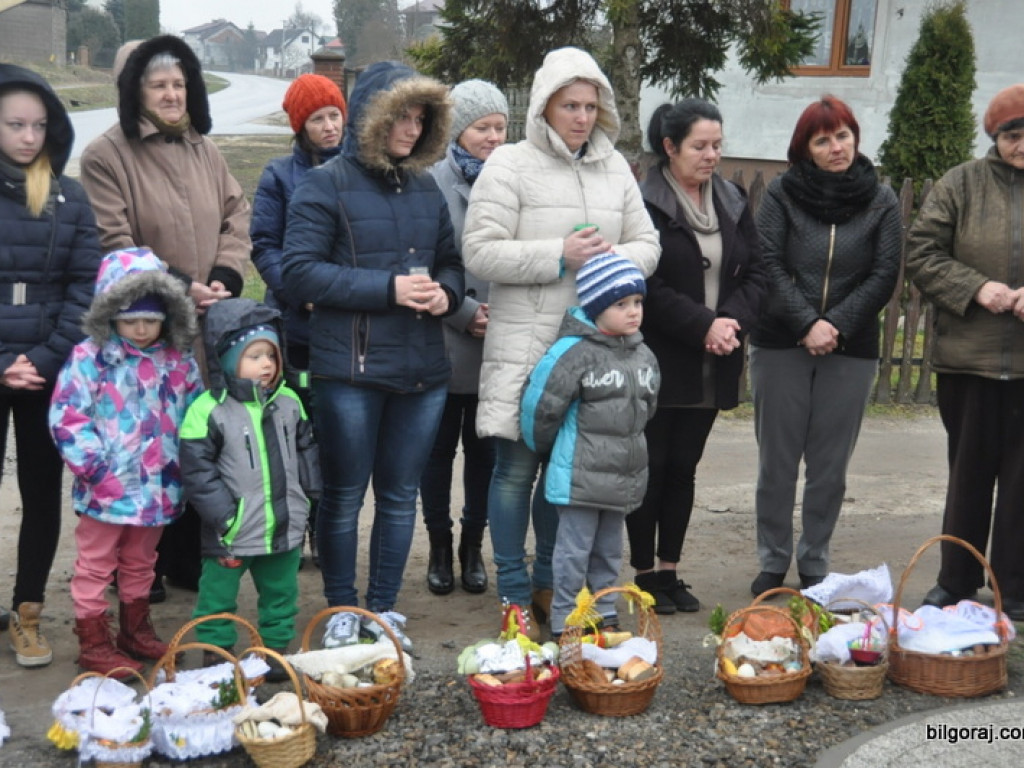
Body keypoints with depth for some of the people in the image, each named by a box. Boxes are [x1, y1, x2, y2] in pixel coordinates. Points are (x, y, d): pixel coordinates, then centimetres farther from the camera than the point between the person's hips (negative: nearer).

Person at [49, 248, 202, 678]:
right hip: (105, 490, -4)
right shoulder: (89, 358, -10)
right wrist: (94, 468, -18)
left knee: (140, 564, 21)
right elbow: (66, 417, -13)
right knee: (95, 566, 8)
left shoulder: (178, 362, 3)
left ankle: (136, 630, 36)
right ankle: (93, 643, 20)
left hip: (158, 487, 4)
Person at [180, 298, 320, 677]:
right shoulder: (208, 411, -16)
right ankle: (215, 653, 25)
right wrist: (224, 515, -17)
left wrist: (307, 495, 10)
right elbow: (197, 470, -15)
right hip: (233, 533, -4)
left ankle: (276, 647, 33)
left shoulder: (289, 402, 2)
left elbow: (305, 450, 14)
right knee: (218, 596, 9)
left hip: (284, 527, 5)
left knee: (281, 593, 18)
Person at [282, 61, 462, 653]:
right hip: (351, 367, -5)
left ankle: (384, 610, 25)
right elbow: (300, 272, -12)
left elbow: (451, 263, 19)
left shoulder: (426, 188, 11)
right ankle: (342, 612, 22)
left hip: (423, 370, 5)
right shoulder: (325, 186, -5)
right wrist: (388, 288, -18)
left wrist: (445, 291, -5)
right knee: (345, 495, 7)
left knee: (401, 494, 12)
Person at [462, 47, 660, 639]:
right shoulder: (510, 165, -4)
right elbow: (480, 253, -11)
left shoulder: (615, 168, 12)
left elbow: (647, 245, 14)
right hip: (525, 343, -5)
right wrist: (559, 256, -17)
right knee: (518, 466, 1)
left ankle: (547, 584, 27)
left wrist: (613, 258, -8)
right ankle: (515, 593, 14)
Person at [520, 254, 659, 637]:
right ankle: (564, 623, 13)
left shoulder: (643, 356, 6)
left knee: (609, 551, 18)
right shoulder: (574, 352, -17)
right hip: (580, 476, -6)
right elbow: (540, 406, -14)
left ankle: (605, 615, 30)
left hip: (625, 475, 7)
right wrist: (546, 447, 0)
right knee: (574, 551, 3)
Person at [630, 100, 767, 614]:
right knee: (652, 465, 1)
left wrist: (733, 321, -9)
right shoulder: (644, 203, -10)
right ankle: (645, 573, 12)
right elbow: (646, 286, -15)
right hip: (658, 360, -6)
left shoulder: (733, 203, 12)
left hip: (713, 365, 6)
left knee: (684, 467, 11)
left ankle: (670, 571, 21)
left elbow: (755, 274, 9)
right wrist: (703, 325, -17)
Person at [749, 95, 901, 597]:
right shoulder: (782, 194, 2)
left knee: (829, 468, 6)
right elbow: (769, 266, -5)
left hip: (851, 350, 1)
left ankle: (815, 567, 19)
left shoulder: (882, 202, 5)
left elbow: (885, 276, 0)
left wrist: (835, 324, -12)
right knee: (777, 462, 5)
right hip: (780, 345, -1)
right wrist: (807, 324, -15)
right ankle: (773, 564, 18)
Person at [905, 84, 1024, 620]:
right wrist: (975, 288, -13)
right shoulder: (962, 184, 3)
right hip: (968, 356, 0)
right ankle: (956, 582, 25)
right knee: (968, 471, 12)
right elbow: (920, 251, 0)